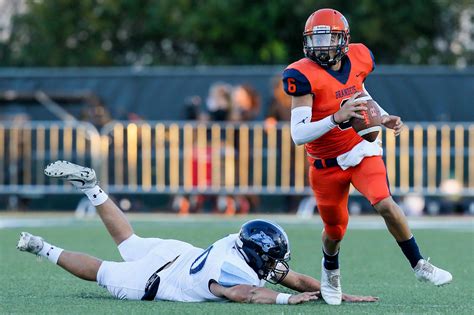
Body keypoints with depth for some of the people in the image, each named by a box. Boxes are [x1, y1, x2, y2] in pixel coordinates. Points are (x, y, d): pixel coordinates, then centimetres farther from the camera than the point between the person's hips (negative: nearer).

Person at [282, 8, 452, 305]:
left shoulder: (358, 59, -6)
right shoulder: (305, 76, -21)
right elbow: (298, 134, -28)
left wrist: (384, 118, 3)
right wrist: (336, 118, -41)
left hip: (362, 150, 2)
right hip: (327, 164, -2)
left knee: (385, 204, -22)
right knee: (335, 230, 11)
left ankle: (419, 265, -6)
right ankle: (330, 271, 45)